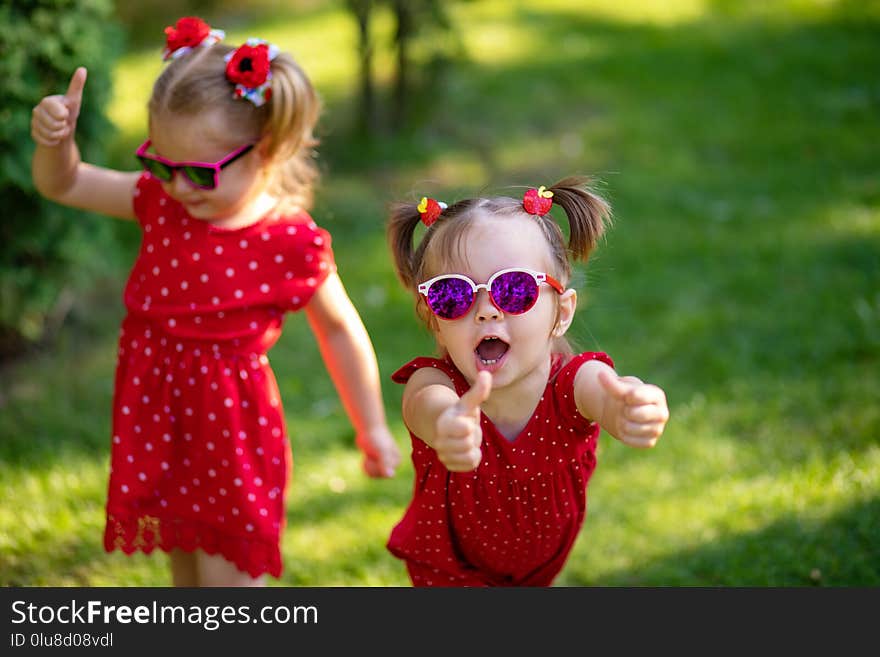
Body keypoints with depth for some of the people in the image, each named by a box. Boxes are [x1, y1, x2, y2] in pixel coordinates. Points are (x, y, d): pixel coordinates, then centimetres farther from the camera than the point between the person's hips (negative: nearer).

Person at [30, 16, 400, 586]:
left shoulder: (291, 245, -18)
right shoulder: (161, 203, -4)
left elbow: (340, 331, -4)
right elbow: (62, 185, 7)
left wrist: (372, 427, 3)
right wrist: (57, 139, -16)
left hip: (231, 431, -5)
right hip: (159, 425, 6)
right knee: (186, 578, 21)